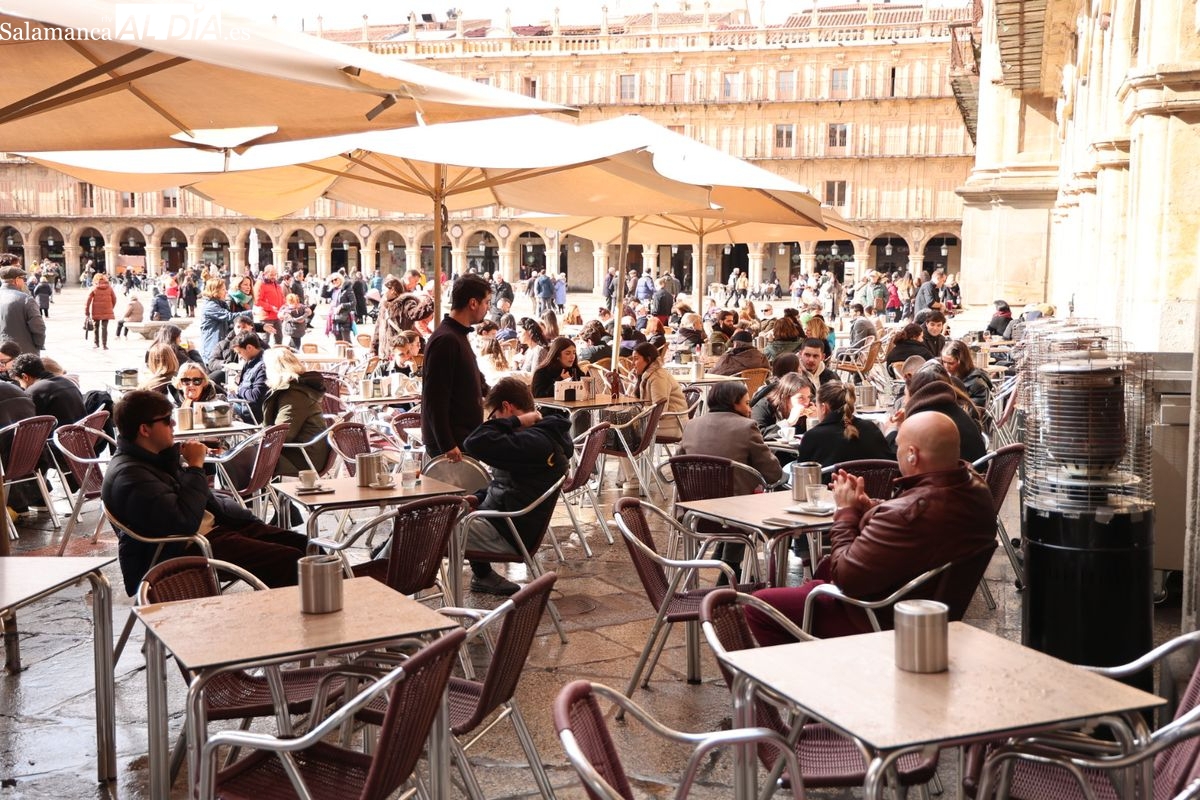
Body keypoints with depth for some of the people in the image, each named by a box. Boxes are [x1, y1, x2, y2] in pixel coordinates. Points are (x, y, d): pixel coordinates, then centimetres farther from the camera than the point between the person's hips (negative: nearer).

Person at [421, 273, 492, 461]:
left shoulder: (458, 336, 16)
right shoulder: (445, 340, -17)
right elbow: (435, 399, -22)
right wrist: (447, 445, -24)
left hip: (464, 437, 10)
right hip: (452, 444, -10)